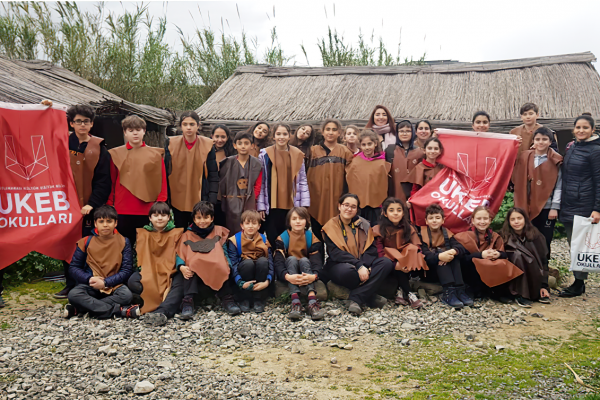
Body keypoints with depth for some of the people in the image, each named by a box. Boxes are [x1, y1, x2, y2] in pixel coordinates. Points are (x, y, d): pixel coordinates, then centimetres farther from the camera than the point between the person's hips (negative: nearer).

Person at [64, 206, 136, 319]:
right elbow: (73, 267, 6)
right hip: (91, 285, 1)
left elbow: (127, 270, -3)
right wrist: (89, 279, -14)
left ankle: (78, 309, -27)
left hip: (114, 284, -1)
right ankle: (119, 311, -33)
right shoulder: (86, 242, 5)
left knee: (126, 295, -34)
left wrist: (105, 282, -15)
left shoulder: (123, 242, 3)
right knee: (73, 294, -31)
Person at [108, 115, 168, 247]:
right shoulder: (116, 154, 6)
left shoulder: (155, 154, 4)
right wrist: (109, 206, 3)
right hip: (122, 211, 1)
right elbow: (111, 182, 8)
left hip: (148, 212, 0)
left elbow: (162, 181, 4)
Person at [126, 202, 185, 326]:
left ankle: (161, 312, -53)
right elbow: (142, 258, 5)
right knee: (132, 282, -31)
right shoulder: (143, 233, 13)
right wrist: (147, 277, -13)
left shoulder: (176, 233, 10)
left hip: (169, 273, -1)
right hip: (148, 273, 1)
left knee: (179, 284, -35)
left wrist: (169, 278, -16)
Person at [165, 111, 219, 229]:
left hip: (200, 200, -1)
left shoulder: (207, 144, -1)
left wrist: (212, 201, -5)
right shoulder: (171, 144, 1)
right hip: (177, 200, 1)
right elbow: (165, 173, 6)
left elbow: (213, 175, 2)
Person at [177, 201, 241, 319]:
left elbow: (224, 252, 9)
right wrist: (181, 267, -17)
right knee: (191, 268, -33)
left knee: (223, 268, -32)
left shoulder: (219, 232, 17)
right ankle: (188, 301, -35)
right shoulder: (187, 235, 16)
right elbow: (180, 255, 5)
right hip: (195, 274, 0)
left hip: (217, 272, 0)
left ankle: (227, 299, -25)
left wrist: (227, 265, -12)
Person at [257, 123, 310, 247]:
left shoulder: (297, 155, 6)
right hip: (272, 205, -1)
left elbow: (302, 181, 8)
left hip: (292, 205, 1)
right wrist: (261, 206, -1)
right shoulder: (265, 155, 3)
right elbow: (260, 182, 3)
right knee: (272, 238, 0)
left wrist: (304, 205, 2)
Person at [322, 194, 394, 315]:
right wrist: (359, 266, -27)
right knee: (347, 271, -39)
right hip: (339, 265, -4)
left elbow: (372, 249, 1)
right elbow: (336, 253, -14)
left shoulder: (363, 224, 9)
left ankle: (356, 299, -27)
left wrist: (364, 266, -20)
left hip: (362, 265, 5)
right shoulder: (330, 227, -2)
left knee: (387, 263, -21)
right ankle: (369, 297, -14)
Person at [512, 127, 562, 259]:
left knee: (544, 242, 4)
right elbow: (517, 180, 6)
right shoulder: (524, 157, 5)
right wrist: (519, 204, -1)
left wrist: (555, 207, -9)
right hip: (528, 207, 2)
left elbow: (559, 185, -4)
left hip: (547, 208, -2)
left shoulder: (556, 161, -2)